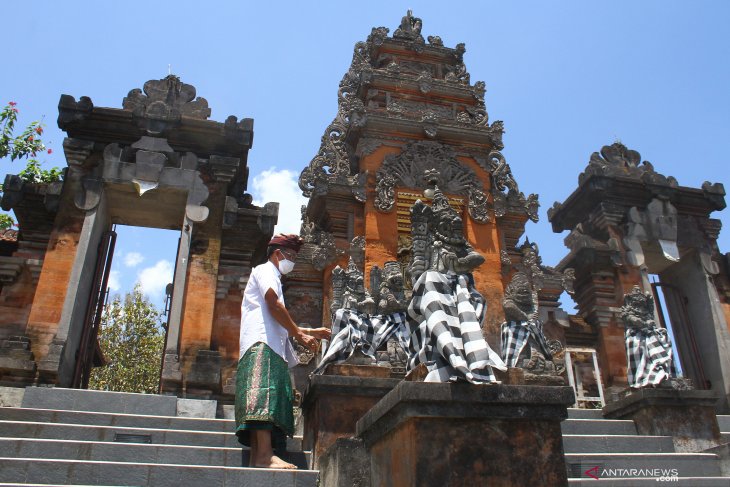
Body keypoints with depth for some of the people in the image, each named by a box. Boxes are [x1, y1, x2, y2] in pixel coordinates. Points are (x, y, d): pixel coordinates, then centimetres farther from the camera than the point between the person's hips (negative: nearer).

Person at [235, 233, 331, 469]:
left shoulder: (271, 276, 35)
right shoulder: (265, 270, 6)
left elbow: (280, 325, 35)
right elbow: (274, 305, -11)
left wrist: (312, 332, 31)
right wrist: (300, 334, -8)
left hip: (271, 347, 10)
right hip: (263, 344, -10)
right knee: (266, 396, -21)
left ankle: (257, 457, -3)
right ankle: (265, 454, -31)